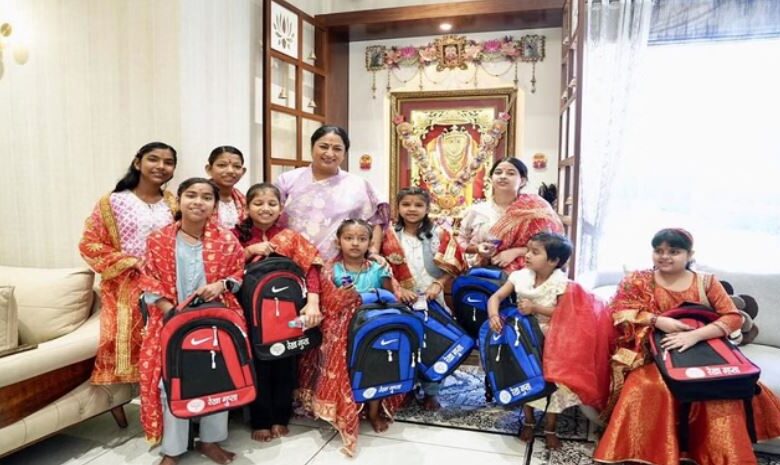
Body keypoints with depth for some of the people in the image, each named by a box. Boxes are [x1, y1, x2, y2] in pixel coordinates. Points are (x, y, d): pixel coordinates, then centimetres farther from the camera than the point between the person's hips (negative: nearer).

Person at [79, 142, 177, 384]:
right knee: (126, 345, -3)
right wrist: (131, 263, -10)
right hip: (126, 290, -2)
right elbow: (90, 243, -2)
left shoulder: (174, 204, 10)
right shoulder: (113, 202, 0)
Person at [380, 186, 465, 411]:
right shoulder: (389, 236, 1)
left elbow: (452, 266, -1)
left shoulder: (439, 235, 1)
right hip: (402, 301, 0)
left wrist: (438, 284, -14)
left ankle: (431, 393, 21)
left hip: (432, 299, 0)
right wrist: (398, 289, -15)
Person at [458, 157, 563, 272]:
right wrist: (477, 248, -5)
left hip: (516, 275, -2)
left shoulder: (534, 209, 1)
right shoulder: (476, 211, 6)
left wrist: (515, 252, -13)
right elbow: (460, 242, 15)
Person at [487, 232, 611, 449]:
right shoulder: (520, 276, -9)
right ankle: (528, 420, 27)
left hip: (552, 340, -2)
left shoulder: (560, 283, -16)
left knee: (553, 379, -1)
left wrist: (535, 308, -24)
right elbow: (496, 297, -7)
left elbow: (564, 313, -17)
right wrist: (493, 315, -27)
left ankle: (550, 428, 19)